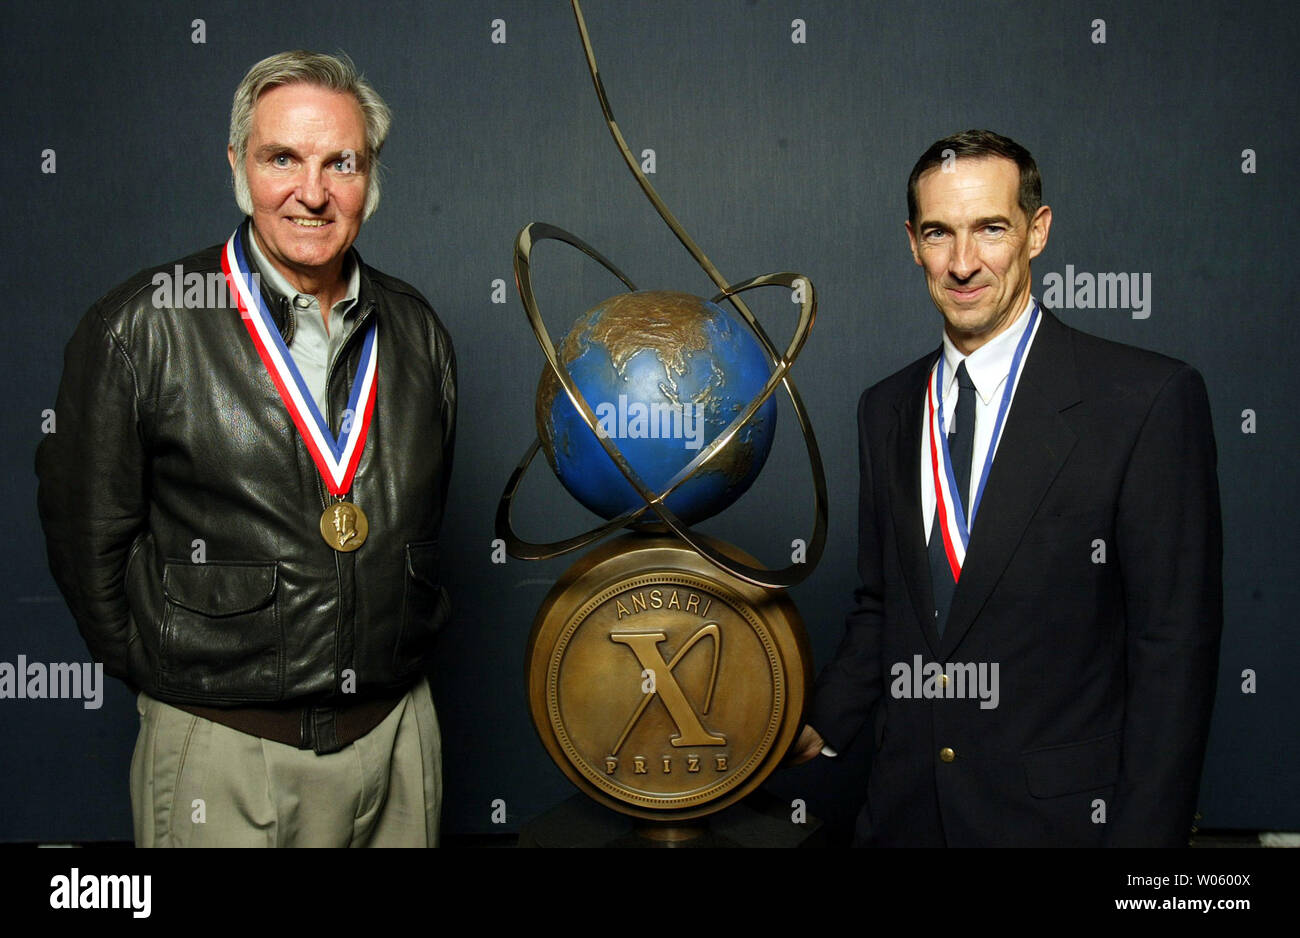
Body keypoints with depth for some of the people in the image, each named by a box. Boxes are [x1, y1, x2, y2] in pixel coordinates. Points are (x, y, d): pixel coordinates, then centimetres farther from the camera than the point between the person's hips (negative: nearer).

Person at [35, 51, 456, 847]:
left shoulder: (416, 330, 4)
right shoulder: (140, 327, -8)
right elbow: (87, 535, -3)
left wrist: (402, 653, 11)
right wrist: (174, 680, 0)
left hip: (398, 735, 4)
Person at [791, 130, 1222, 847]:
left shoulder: (1150, 399, -12)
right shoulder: (885, 409, 5)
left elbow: (1175, 642, -13)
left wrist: (1145, 833, -15)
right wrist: (819, 727, 1)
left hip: (1061, 814, -4)